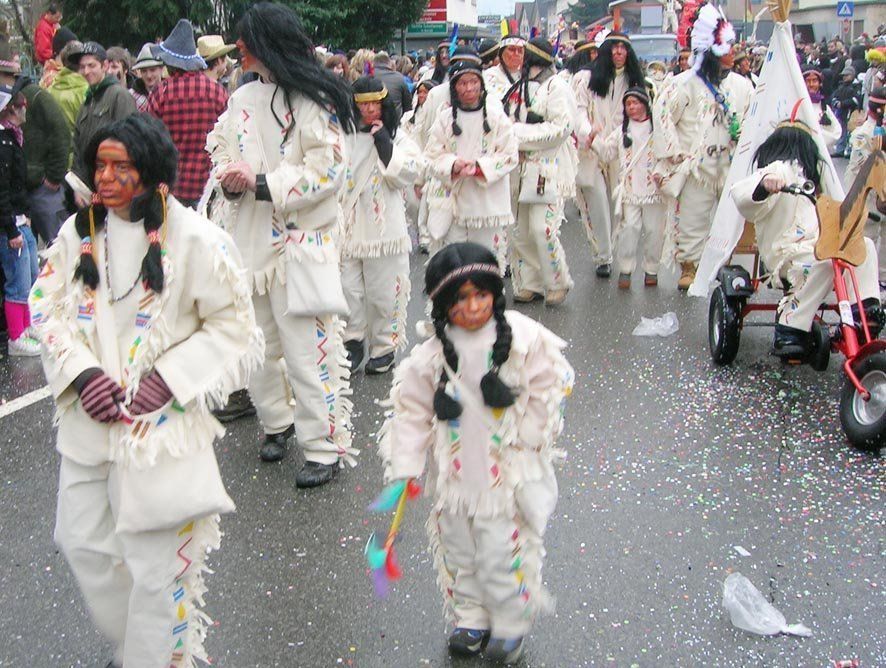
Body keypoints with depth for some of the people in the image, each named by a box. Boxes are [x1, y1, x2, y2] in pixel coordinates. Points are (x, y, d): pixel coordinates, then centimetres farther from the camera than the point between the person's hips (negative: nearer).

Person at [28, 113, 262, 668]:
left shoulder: (194, 240, -14)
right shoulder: (79, 232, 1)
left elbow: (232, 328, -9)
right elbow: (50, 309, 7)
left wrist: (167, 380, -17)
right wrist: (81, 371, -10)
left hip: (163, 426, -5)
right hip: (89, 422, 6)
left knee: (157, 563, 4)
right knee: (83, 542, 18)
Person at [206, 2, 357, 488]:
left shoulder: (314, 100, -9)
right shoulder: (242, 99, 10)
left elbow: (327, 171, -14)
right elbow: (222, 151, 18)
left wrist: (261, 183, -17)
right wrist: (231, 176, -6)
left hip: (299, 240, -7)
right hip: (249, 238, 7)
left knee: (306, 346, -6)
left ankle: (325, 445, 4)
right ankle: (276, 421, 33)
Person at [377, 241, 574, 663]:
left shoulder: (525, 340, -14)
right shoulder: (431, 357, -9)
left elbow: (548, 392, -4)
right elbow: (411, 410, -1)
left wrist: (523, 437, -6)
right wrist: (404, 467, -3)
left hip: (509, 472, -3)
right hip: (455, 474, 3)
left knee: (502, 553, 2)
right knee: (459, 552, 17)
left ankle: (510, 625, 27)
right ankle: (471, 619, 38)